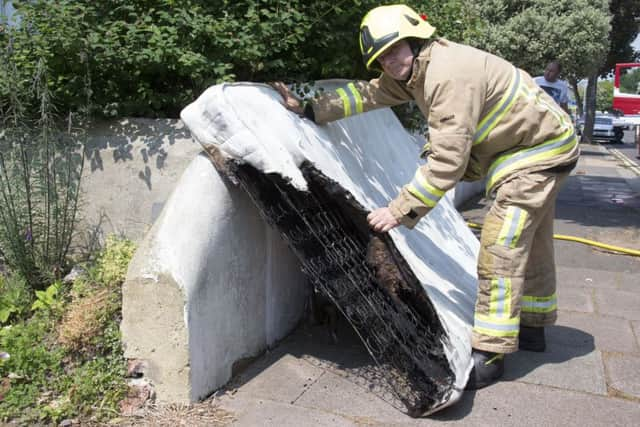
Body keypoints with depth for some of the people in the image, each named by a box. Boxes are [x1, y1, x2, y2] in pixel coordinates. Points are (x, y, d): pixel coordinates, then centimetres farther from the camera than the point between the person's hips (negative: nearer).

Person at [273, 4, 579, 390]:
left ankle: (490, 355, -5)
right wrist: (309, 110, -1)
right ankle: (532, 328, 36)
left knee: (501, 249, -13)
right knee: (530, 243, 20)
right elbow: (368, 94, 5)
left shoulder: (450, 75, -31)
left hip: (540, 149, -10)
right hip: (534, 145, 11)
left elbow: (447, 162, -34)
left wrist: (400, 211, -30)